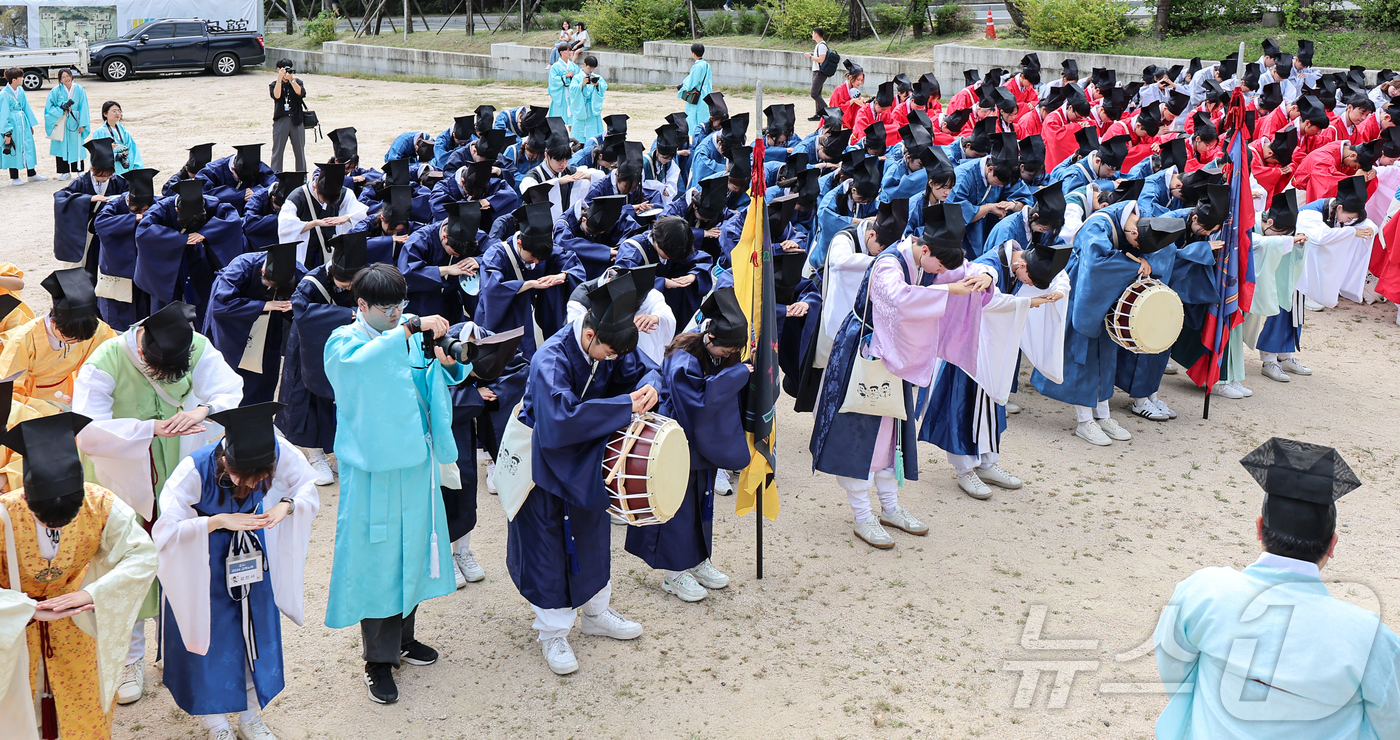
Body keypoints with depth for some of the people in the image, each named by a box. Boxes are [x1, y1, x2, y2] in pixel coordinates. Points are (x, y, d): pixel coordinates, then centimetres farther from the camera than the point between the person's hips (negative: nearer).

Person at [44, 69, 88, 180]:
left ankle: (79, 171, 14)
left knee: (76, 145, 5)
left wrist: (82, 124, -4)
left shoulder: (79, 90, 1)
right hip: (60, 123, 0)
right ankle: (65, 172, 6)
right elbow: (49, 107, 0)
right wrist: (62, 110, -14)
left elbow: (83, 108, 1)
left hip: (74, 123, 0)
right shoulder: (56, 91, -1)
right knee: (62, 146, 0)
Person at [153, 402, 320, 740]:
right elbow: (165, 530, -34)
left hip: (252, 552, 3)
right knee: (209, 633, 5)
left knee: (256, 627, 11)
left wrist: (288, 505, -34)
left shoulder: (280, 453, -28)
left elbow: (308, 489, -13)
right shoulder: (195, 470, -35)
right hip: (202, 558, -3)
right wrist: (218, 521, -42)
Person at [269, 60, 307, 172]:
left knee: (300, 151, 6)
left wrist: (291, 79, -18)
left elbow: (301, 93, -10)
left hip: (296, 120, 1)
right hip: (281, 120, -1)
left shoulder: (297, 82, 9)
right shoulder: (274, 84, 7)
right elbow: (276, 95, -14)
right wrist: (280, 78, -18)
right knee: (278, 152, -1)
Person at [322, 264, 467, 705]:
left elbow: (448, 378, 5)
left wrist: (449, 362, -17)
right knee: (375, 558, 0)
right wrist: (411, 328, -36)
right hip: (371, 472, -5)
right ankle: (378, 660, 11)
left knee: (413, 550, 16)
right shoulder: (343, 341, -7)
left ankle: (402, 637, 35)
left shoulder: (410, 337, 7)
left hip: (414, 464, 6)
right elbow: (361, 362, -31)